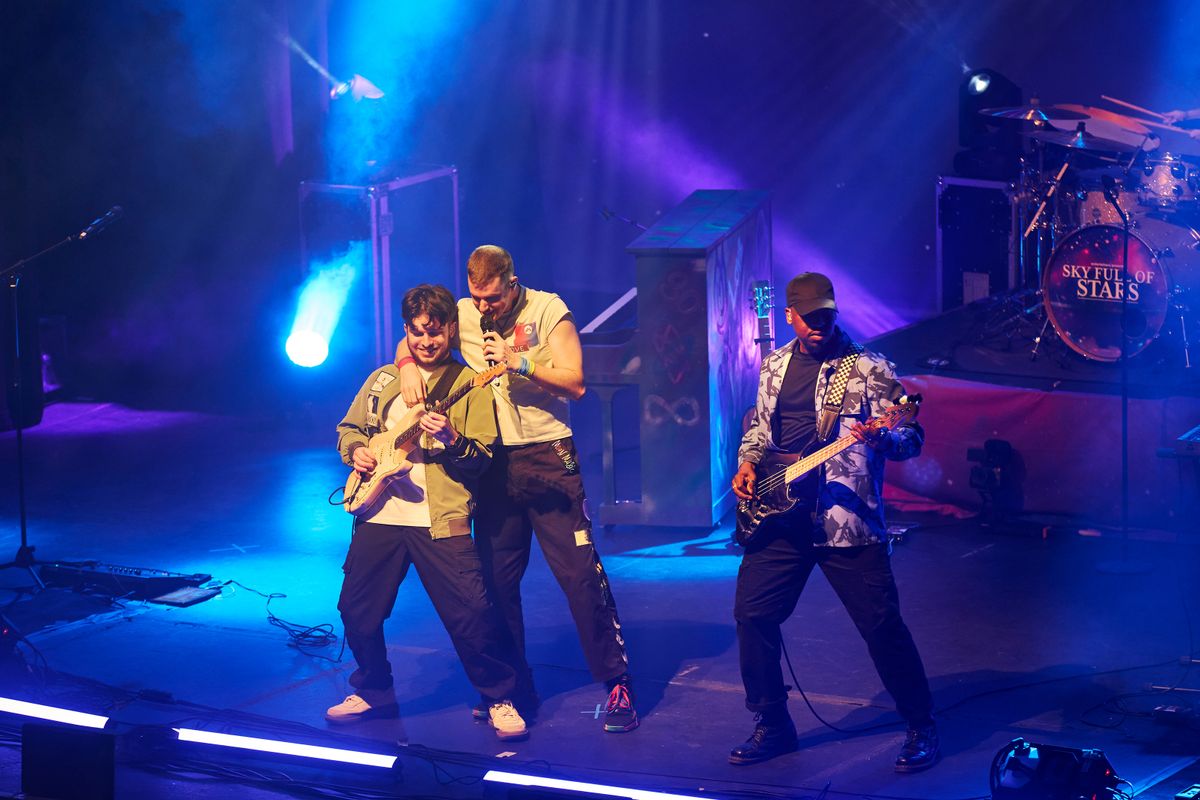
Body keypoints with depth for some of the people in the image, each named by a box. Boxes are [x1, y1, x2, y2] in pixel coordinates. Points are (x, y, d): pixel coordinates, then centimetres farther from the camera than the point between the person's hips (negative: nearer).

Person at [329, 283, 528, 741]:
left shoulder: (469, 385, 3)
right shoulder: (382, 380, 14)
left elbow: (482, 459, -3)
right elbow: (348, 428, 23)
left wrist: (452, 440, -22)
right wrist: (355, 450, 1)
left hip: (439, 518, -4)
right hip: (379, 514, 4)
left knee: (471, 611, -13)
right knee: (357, 609, 7)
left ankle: (499, 700, 4)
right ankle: (374, 692, 29)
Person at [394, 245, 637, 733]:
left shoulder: (547, 311, -6)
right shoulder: (464, 315, 5)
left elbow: (575, 384, -11)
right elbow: (409, 343, 15)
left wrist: (518, 363, -22)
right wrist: (408, 365, -7)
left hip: (547, 459, -4)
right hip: (493, 463, 4)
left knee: (579, 573, -7)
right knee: (497, 579, 8)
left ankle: (617, 683, -1)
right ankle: (514, 688, 19)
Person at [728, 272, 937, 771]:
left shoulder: (868, 369, -4)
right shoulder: (775, 366, 13)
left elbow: (911, 439, -6)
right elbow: (760, 426, 26)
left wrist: (880, 439, -27)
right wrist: (747, 463, 7)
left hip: (846, 519, -5)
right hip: (781, 516, 5)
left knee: (882, 624, -6)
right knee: (753, 614, 2)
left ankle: (921, 729, 8)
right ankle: (772, 726, 17)